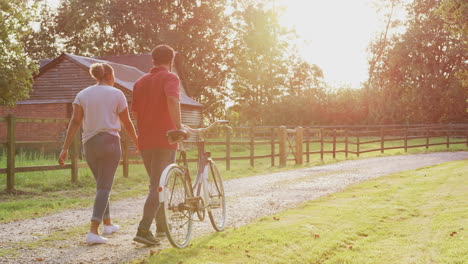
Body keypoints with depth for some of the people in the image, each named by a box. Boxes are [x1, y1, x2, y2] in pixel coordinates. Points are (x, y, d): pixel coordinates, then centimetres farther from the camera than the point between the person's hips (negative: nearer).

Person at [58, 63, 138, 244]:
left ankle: (108, 224, 32)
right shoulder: (116, 94, -2)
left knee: (102, 184, 20)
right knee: (104, 187, -5)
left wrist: (65, 148, -4)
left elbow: (75, 122, -3)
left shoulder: (83, 95, 7)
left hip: (89, 144, 4)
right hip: (110, 142, -4)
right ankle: (93, 232, -16)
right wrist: (138, 142, 16)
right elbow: (127, 124, 2)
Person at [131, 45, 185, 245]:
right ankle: (143, 230, -15)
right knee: (159, 186, -6)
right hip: (164, 140, -6)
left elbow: (135, 111, 15)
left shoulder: (140, 82, 14)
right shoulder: (170, 78, -6)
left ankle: (161, 226, 26)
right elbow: (172, 100, -26)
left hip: (145, 141, 6)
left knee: (156, 183, 19)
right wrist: (179, 126, -29)